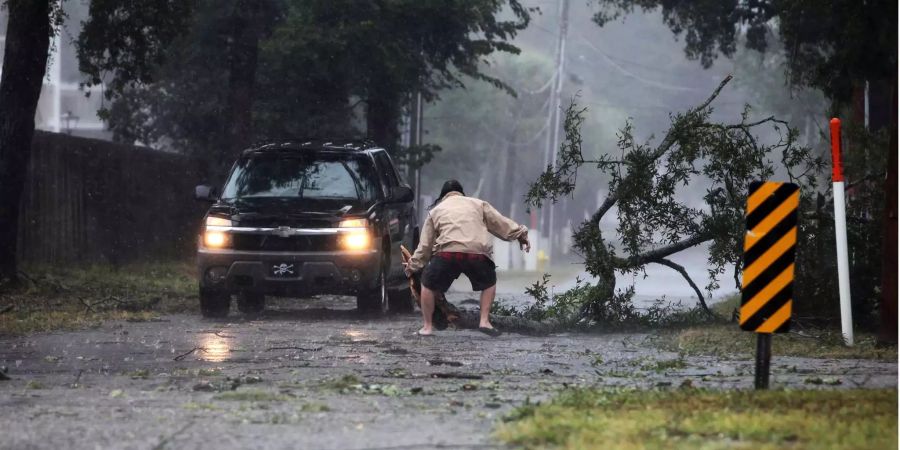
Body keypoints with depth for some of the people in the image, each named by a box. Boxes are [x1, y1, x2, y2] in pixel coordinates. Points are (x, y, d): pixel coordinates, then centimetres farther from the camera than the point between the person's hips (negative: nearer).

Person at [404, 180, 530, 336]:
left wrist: (413, 265, 33)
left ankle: (427, 327, 19)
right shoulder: (478, 204, 25)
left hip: (447, 252, -1)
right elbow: (501, 223, 20)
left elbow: (425, 245, 24)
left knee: (428, 285, 20)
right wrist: (520, 234, 27)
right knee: (489, 283, 27)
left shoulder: (435, 211, 25)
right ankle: (484, 321, 14)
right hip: (477, 252, 1)